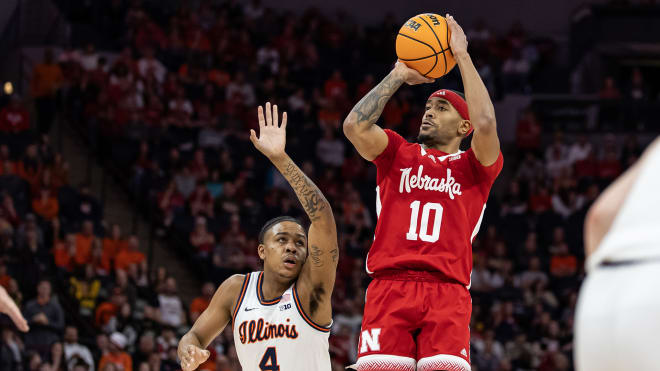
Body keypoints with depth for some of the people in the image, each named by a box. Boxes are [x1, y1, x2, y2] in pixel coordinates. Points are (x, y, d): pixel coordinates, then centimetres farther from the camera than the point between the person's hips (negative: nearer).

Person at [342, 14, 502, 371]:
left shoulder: (474, 167, 17)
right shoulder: (398, 154, 23)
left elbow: (485, 124, -4)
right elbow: (354, 125, 5)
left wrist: (462, 56, 4)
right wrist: (399, 75, 13)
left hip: (447, 292, -1)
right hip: (389, 287, 1)